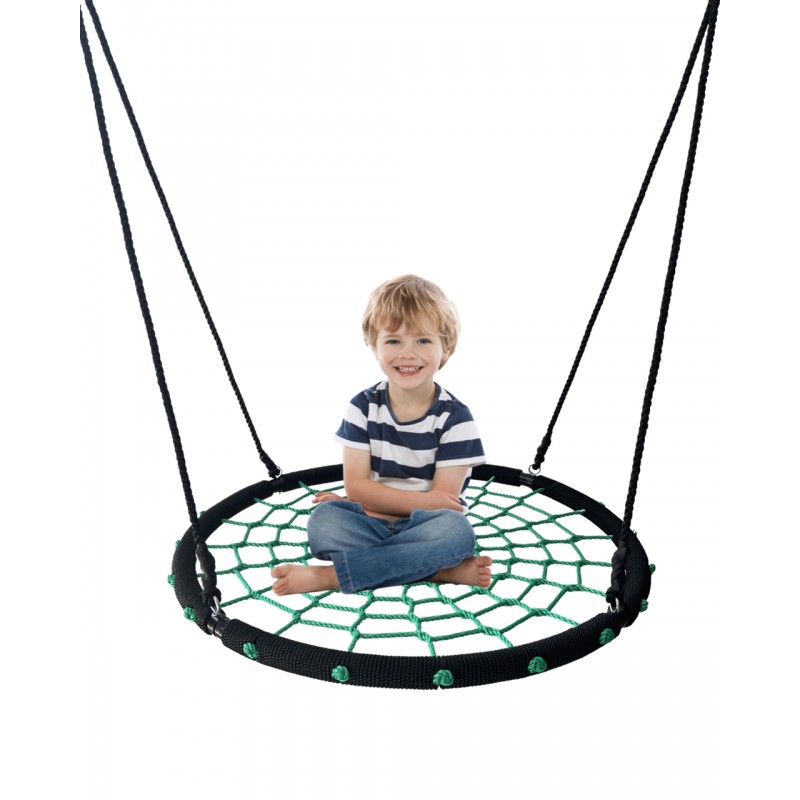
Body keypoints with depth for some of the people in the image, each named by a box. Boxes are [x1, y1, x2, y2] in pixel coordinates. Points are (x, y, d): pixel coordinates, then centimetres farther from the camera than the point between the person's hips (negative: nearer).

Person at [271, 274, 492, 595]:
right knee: (322, 520, -27)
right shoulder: (363, 407, 0)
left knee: (456, 531, -34)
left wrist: (372, 499, -11)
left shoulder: (454, 417, -8)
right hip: (369, 524, 2)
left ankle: (330, 575, -30)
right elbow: (356, 485, -6)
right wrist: (421, 500, -17)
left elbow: (444, 502, -11)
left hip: (422, 528, -1)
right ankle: (443, 569, -26)